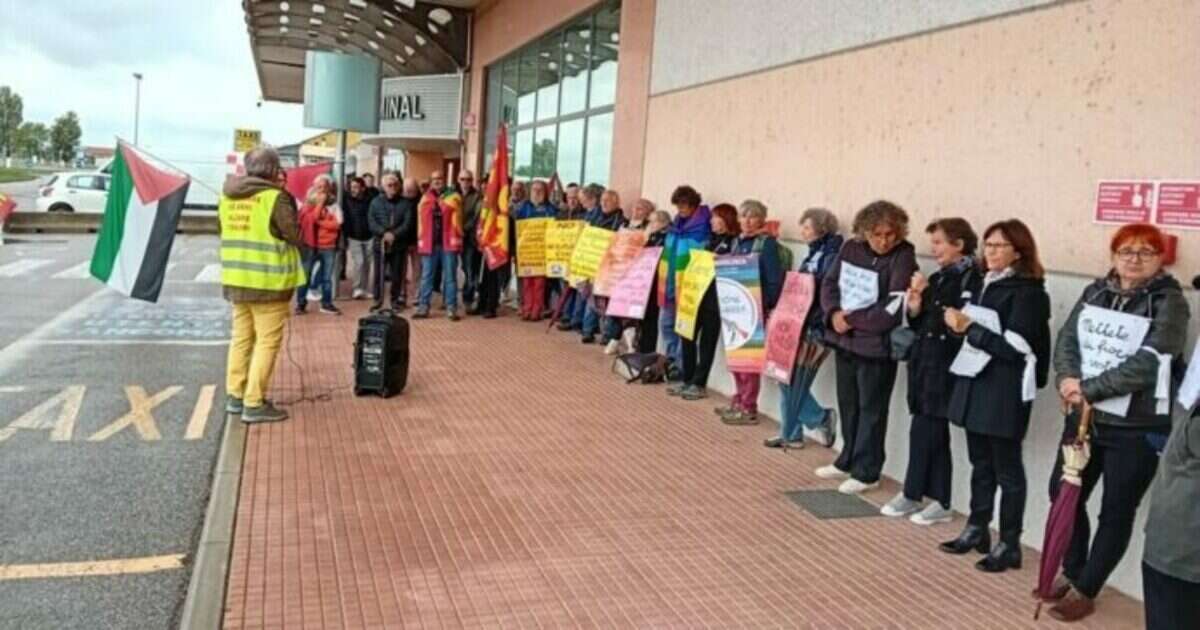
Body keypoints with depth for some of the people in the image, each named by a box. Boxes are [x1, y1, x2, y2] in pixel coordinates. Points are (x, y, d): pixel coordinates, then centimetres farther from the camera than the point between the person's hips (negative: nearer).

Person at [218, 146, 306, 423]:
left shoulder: (227, 195, 8)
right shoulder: (276, 197, -15)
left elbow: (226, 229, 18)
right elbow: (295, 236, -9)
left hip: (236, 277, 7)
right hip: (268, 280, -7)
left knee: (241, 337, 18)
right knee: (267, 341, -1)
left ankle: (235, 395, 25)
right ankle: (254, 404, 0)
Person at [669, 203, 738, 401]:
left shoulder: (734, 242, -5)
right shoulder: (712, 239, 19)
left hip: (715, 296, -8)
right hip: (698, 291, 8)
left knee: (707, 340, 0)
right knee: (688, 335, 7)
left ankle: (699, 384, 8)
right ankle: (687, 380, 18)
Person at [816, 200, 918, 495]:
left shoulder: (903, 258, -14)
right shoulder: (851, 249, 4)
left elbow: (891, 310, -20)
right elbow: (829, 283, 7)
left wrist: (851, 320, -15)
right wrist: (833, 313, -12)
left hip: (876, 346, -6)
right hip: (844, 340, 6)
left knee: (871, 409, 5)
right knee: (847, 404, 18)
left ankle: (866, 472, 17)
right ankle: (848, 461, 35)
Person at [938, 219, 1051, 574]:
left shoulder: (1027, 292, -12)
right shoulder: (985, 285, 10)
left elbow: (1013, 347, -19)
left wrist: (968, 327, -18)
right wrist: (959, 324, -1)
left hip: (1006, 391, -7)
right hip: (976, 384, 7)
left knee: (1007, 469, 2)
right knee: (980, 464, 16)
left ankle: (1009, 545, 11)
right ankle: (976, 530, 27)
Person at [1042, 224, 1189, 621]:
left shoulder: (1170, 302, -10)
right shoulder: (1095, 292, 7)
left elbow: (1147, 363, -21)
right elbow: (1067, 338, 1)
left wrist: (1088, 388, -20)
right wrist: (1069, 382, -18)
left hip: (1138, 428, -5)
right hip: (1085, 417, 5)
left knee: (1117, 512, 6)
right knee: (1064, 493, 13)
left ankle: (1085, 591, 21)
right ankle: (1072, 572, 33)